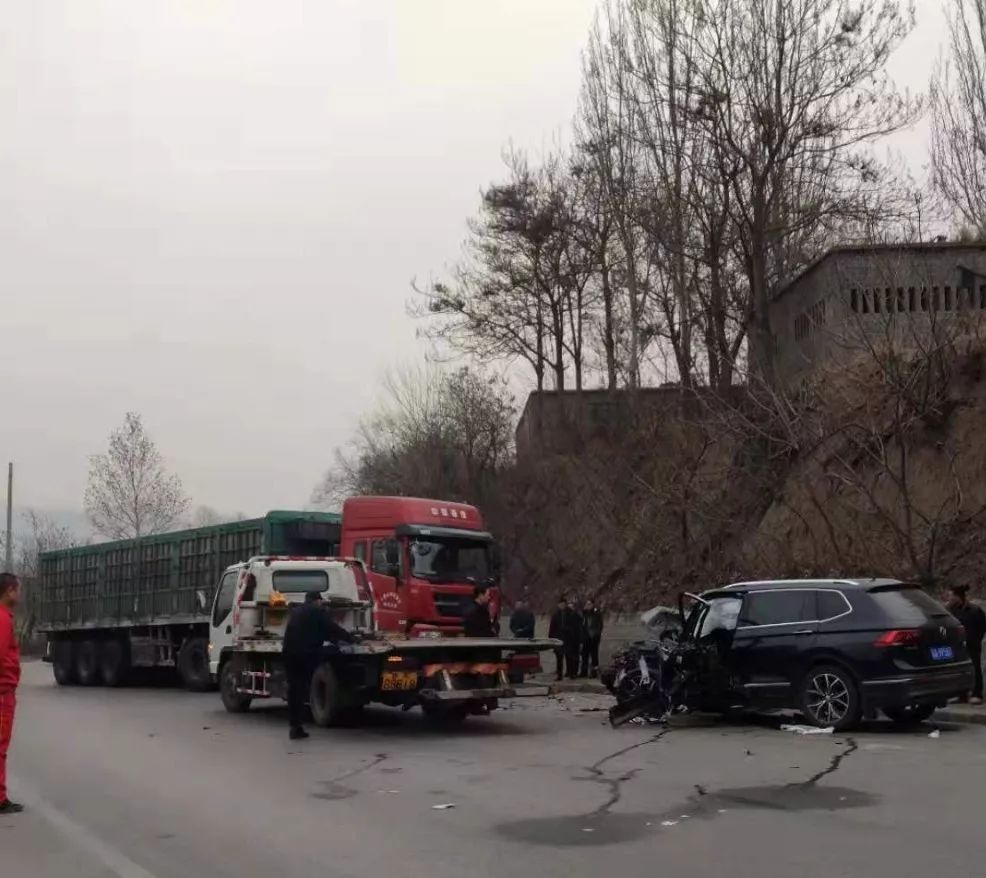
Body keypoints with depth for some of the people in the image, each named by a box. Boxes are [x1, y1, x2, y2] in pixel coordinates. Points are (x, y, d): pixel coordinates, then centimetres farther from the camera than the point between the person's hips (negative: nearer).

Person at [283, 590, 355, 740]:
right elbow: (332, 629, -1)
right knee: (302, 689, 3)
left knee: (294, 689, 10)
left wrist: (335, 640, 32)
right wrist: (351, 639, 11)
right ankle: (297, 726, 4)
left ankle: (295, 725, 11)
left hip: (289, 653, 6)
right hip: (306, 654, -6)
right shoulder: (317, 611, 1)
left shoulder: (296, 612, 23)